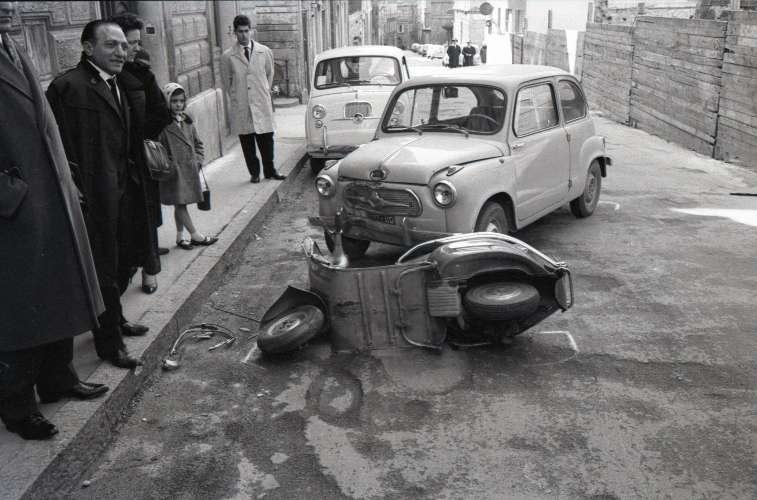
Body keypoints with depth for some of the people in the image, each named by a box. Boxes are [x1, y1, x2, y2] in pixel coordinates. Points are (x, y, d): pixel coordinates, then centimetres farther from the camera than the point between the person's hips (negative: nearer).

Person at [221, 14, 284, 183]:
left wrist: (264, 92, 13)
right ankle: (254, 172, 16)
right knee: (247, 142, 4)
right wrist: (236, 98, 7)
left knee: (266, 139, 4)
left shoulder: (265, 52, 4)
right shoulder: (227, 57, -1)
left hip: (262, 104, 1)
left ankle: (269, 170, 21)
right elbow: (226, 83, 9)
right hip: (240, 107, -1)